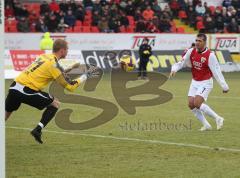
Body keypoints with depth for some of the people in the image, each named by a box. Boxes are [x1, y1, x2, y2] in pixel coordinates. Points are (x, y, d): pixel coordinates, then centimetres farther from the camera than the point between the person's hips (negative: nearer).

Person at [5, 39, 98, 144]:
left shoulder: (43, 57, 16)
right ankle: (38, 130, 3)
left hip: (14, 87, 7)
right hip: (26, 91, -7)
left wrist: (69, 69, 33)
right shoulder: (54, 64, -6)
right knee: (55, 104, 9)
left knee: (7, 112, 22)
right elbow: (70, 86, -3)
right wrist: (86, 75, 6)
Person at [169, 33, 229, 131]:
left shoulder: (210, 55, -20)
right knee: (191, 104, -4)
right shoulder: (191, 52, -6)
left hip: (205, 83, -6)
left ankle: (218, 119, -2)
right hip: (194, 82, 6)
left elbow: (217, 72, -17)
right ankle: (206, 125, 10)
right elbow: (182, 63, 3)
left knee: (197, 103, -19)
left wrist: (224, 86, -15)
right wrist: (174, 69, -17)